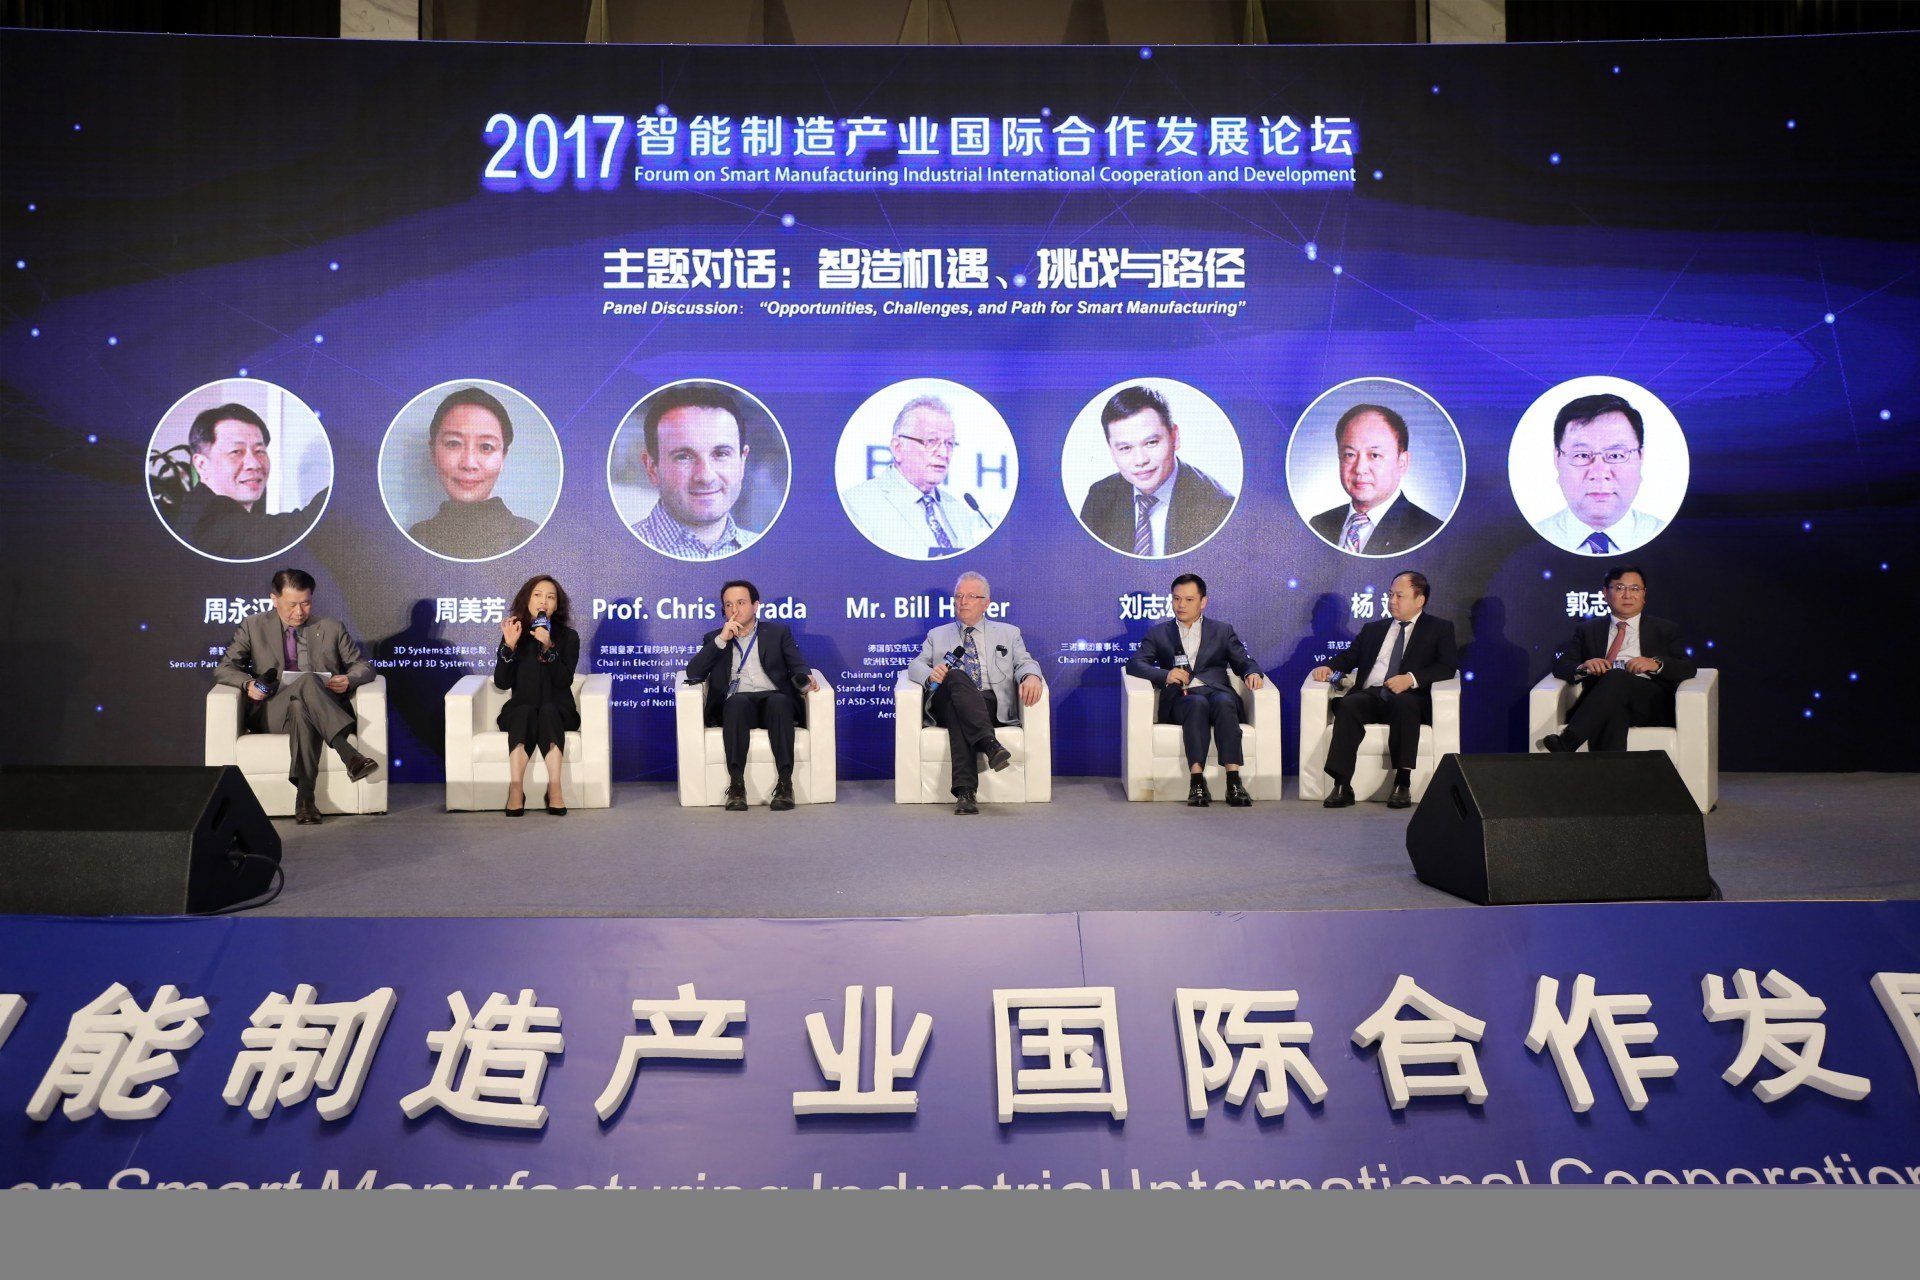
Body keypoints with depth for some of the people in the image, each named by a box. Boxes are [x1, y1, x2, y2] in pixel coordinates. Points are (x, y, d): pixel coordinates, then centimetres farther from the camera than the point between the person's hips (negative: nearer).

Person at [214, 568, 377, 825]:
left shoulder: (331, 629, 16)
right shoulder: (253, 627, 15)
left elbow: (363, 665, 17)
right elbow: (224, 668, 14)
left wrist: (349, 680, -8)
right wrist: (247, 683, -9)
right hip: (270, 715, -1)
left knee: (301, 709, -38)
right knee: (306, 681, -35)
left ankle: (304, 796, -47)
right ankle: (349, 755, -50)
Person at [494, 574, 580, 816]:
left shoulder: (568, 636, 4)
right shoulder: (514, 633, 7)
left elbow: (565, 680, -10)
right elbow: (501, 683, -3)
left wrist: (548, 647, -22)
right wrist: (509, 646, -15)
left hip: (558, 711, -1)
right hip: (520, 711, 1)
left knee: (547, 710, -34)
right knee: (525, 712, -33)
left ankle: (555, 788, -41)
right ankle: (515, 789, -39)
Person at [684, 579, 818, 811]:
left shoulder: (778, 632, 22)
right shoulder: (714, 639, 24)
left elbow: (798, 666, 10)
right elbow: (693, 673, 9)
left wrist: (805, 680, -14)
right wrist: (722, 640, 0)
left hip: (773, 699, 0)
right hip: (737, 704, 0)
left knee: (779, 701, -36)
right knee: (737, 701, -36)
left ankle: (785, 785, -41)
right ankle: (736, 785, -41)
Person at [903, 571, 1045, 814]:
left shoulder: (1008, 633, 25)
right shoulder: (937, 635, 27)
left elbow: (1025, 662, 10)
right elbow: (915, 665, 14)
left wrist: (1031, 676, -17)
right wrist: (930, 674, -13)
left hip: (991, 705, 0)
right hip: (946, 702, 0)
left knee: (958, 713, -36)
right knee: (955, 675, -36)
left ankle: (964, 791, -47)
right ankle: (990, 744, -53)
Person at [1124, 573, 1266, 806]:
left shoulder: (1222, 631, 24)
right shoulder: (1158, 633, 21)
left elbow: (1244, 662, 16)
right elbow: (1135, 664, 7)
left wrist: (1252, 673, -9)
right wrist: (1165, 675, -11)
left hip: (1217, 692, 1)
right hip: (1181, 697, -1)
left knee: (1224, 702, -36)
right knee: (1197, 704, -36)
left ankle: (1233, 780, -45)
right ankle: (1197, 780, -47)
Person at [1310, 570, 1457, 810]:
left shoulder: (1439, 628, 14)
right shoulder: (1373, 629, 28)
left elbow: (1448, 666, 0)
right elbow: (1349, 657, 25)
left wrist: (1411, 679, -15)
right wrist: (1329, 667, 1)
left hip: (1411, 698, -3)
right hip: (1370, 695, 3)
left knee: (1404, 704, -39)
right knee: (1348, 705, -32)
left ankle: (1402, 783, -37)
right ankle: (1342, 785, -38)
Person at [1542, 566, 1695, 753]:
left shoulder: (1664, 630, 24)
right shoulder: (1588, 630, 25)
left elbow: (1688, 668, 12)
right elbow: (1560, 665, 15)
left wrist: (1656, 664, -9)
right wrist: (1583, 667, -9)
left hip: (1651, 702, -1)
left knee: (1616, 677, -35)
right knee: (1613, 711, -38)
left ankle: (1567, 741, -47)